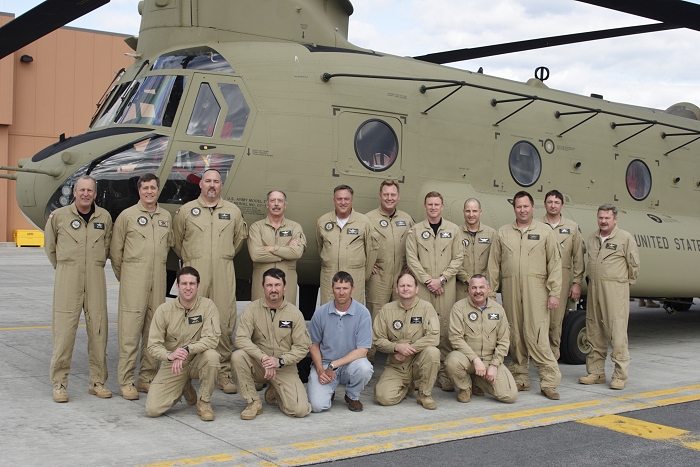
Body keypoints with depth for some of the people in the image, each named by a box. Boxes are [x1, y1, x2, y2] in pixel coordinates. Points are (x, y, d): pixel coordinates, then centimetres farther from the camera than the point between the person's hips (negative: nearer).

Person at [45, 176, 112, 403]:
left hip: (96, 279, 2)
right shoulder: (58, 216, 2)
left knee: (98, 330, 4)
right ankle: (59, 384, 5)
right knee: (63, 331, -4)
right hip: (67, 279, -2)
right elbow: (50, 247, 12)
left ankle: (98, 382, 14)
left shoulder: (104, 217, 7)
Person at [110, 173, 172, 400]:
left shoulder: (166, 217, 13)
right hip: (133, 278, -4)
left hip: (159, 278, 4)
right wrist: (122, 275, 5)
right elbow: (115, 249, 4)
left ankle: (147, 378, 14)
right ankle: (126, 381, -2)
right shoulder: (127, 215, 2)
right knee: (130, 329, -6)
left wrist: (158, 266, 15)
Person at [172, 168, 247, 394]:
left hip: (224, 273, 1)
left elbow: (239, 238, 23)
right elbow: (176, 240, 16)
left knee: (225, 323, -3)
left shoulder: (233, 211, 14)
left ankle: (225, 373, 3)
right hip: (194, 272, -1)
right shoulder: (186, 210, 10)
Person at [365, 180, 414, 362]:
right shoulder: (369, 219, -1)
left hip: (402, 277, 4)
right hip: (378, 277, -3)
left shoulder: (407, 219, 12)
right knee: (375, 316, -1)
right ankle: (369, 356, 8)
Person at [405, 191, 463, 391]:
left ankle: (444, 373, 2)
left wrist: (441, 279, -6)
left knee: (445, 329, -2)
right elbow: (411, 259, 2)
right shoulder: (415, 230, 8)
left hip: (446, 286, 0)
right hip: (422, 285, 0)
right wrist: (427, 280, -7)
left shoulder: (453, 230, 10)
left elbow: (458, 258, 5)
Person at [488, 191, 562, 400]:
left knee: (537, 336, -9)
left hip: (536, 290, -2)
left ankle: (549, 381, -3)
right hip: (510, 290, 3)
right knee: (515, 335, 5)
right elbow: (494, 265, 11)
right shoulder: (502, 233, 12)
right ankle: (520, 378, 15)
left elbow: (555, 264, 4)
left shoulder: (544, 232, 8)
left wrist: (554, 293, -3)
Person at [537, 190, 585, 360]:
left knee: (556, 321, 2)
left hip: (562, 279, 1)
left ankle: (553, 358, 12)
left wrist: (577, 283, 4)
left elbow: (578, 257, 10)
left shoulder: (572, 227, 11)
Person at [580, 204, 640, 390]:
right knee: (594, 332, 8)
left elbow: (634, 265, 1)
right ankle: (596, 372, 17)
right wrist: (591, 280, 12)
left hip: (616, 290, -6)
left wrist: (624, 283, 6)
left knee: (617, 332, -7)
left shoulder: (625, 238, -2)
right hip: (594, 289, 6)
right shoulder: (592, 238, 14)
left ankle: (620, 375, -1)